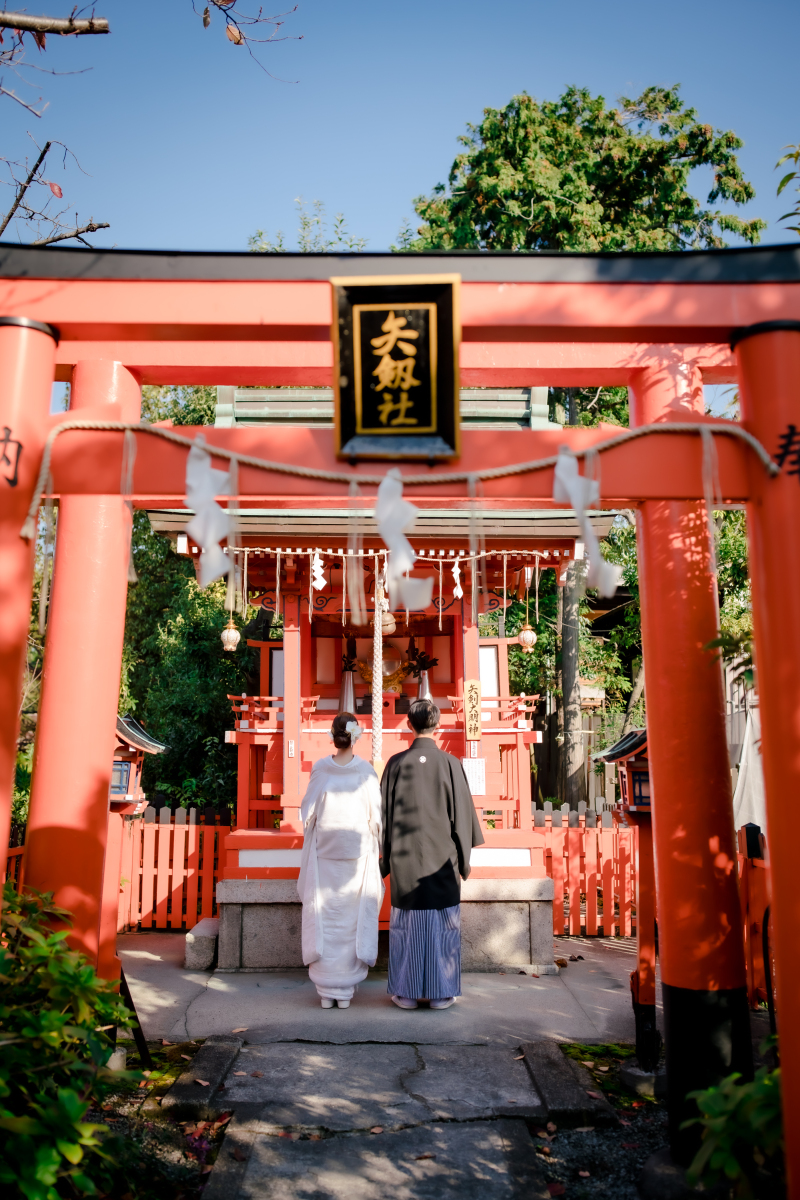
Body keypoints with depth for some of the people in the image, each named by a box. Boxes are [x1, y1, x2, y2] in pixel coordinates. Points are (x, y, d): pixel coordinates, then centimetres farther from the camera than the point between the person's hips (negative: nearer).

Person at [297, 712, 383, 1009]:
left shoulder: (320, 769, -7)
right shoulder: (366, 771, -8)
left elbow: (307, 812, 0)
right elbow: (376, 816, -3)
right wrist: (375, 846, 14)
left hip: (324, 852, 1)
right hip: (357, 851, -1)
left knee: (324, 917, 9)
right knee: (352, 918, 8)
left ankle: (326, 990, 14)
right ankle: (346, 990, 13)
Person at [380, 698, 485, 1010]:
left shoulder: (396, 764, -5)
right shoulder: (450, 764, -7)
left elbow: (385, 812, 1)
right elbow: (462, 812, -3)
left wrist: (386, 856, 11)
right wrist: (464, 858, 8)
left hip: (405, 856, 1)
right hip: (442, 855, -1)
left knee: (407, 924, 9)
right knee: (442, 923, 9)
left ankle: (406, 993, 16)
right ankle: (441, 993, 15)